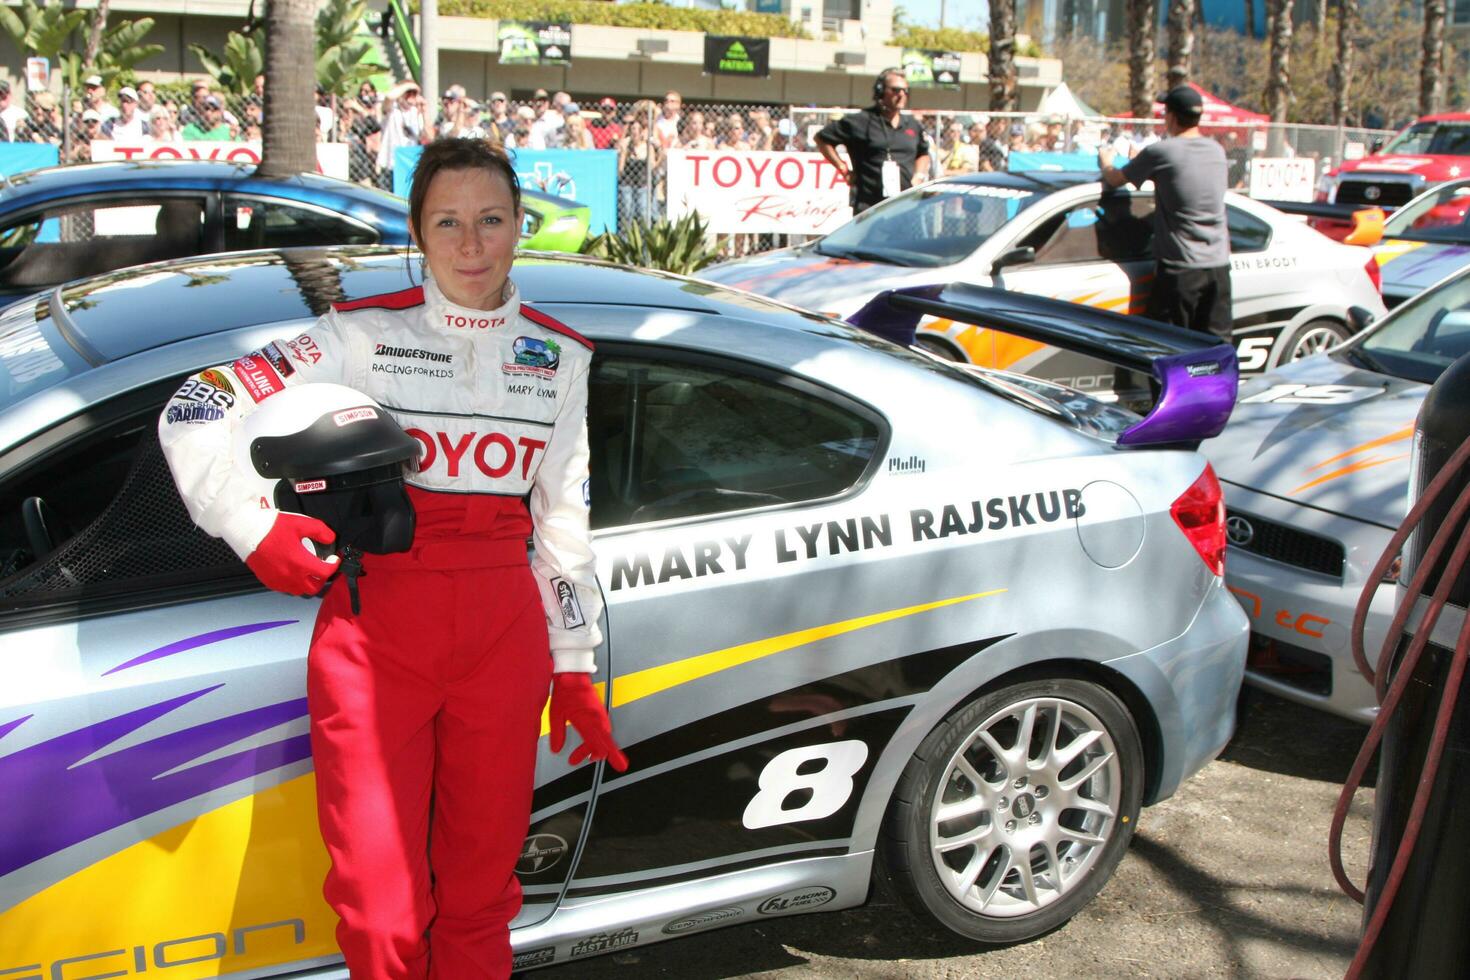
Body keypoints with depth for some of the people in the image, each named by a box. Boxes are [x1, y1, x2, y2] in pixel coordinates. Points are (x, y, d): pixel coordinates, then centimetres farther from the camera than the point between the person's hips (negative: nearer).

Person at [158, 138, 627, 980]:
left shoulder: (558, 357, 10)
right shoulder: (364, 334, 0)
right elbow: (196, 414, -1)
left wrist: (575, 665, 13)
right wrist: (255, 527, -13)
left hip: (503, 640, 3)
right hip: (373, 633, -2)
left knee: (480, 890, 10)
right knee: (380, 912, -2)